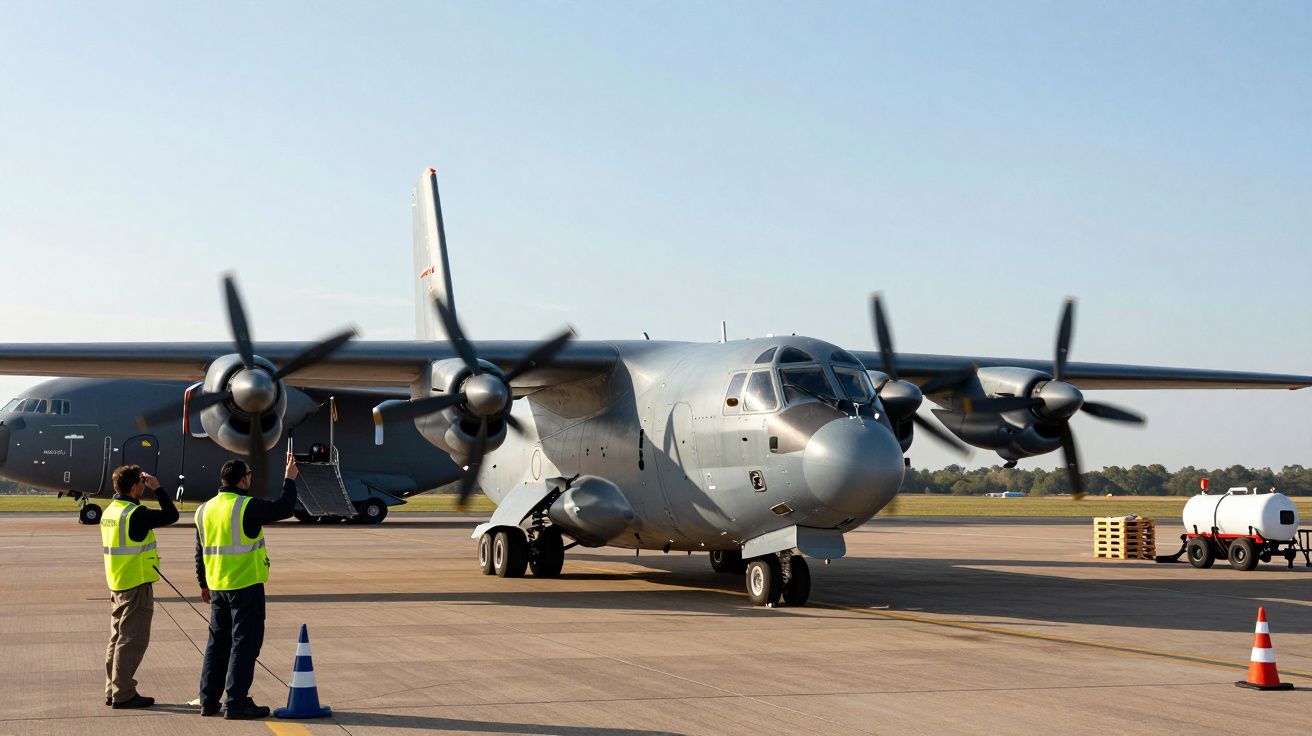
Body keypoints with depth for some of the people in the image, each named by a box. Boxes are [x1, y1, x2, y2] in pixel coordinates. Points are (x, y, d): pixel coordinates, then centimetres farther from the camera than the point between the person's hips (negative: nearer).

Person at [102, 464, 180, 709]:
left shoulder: (110, 511, 9)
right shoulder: (135, 514, -19)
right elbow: (171, 515, -14)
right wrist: (157, 489, -9)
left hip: (117, 584, 9)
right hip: (137, 585, -9)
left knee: (118, 638, 15)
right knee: (132, 641, -3)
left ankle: (113, 690, 20)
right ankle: (123, 694, 0)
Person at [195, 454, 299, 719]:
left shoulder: (205, 510, 8)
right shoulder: (248, 507, -15)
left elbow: (200, 551, 15)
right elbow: (283, 509, -8)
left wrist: (204, 584, 24)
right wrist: (289, 480, 7)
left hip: (217, 587, 7)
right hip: (246, 585, -7)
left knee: (217, 642, 15)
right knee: (244, 642, -1)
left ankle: (208, 700, 18)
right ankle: (236, 703, -2)